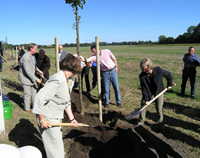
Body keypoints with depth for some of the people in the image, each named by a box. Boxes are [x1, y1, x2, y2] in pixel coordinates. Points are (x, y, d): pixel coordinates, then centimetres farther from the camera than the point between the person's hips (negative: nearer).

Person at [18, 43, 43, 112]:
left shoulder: (32, 56, 3)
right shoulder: (26, 58, -27)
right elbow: (28, 71, -30)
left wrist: (38, 70, 5)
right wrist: (36, 79, -27)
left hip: (30, 77, 9)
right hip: (25, 77, -9)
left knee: (34, 91, 18)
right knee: (28, 94, 3)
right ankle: (27, 108, 21)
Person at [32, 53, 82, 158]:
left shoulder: (68, 81, 3)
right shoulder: (58, 80, -28)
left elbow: (66, 102, 12)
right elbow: (40, 97, -30)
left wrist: (71, 118, 11)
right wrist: (41, 119, -23)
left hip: (55, 116, 10)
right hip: (48, 118, -9)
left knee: (57, 141, 29)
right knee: (55, 146, 4)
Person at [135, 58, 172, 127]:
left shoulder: (158, 71, -29)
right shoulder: (142, 76, -25)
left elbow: (168, 75, -9)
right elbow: (144, 88, -19)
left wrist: (169, 84, 1)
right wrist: (146, 99, -21)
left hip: (159, 90, -1)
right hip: (148, 91, 1)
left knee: (159, 108, 0)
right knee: (143, 104, -4)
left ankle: (160, 119, 31)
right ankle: (141, 121, 12)